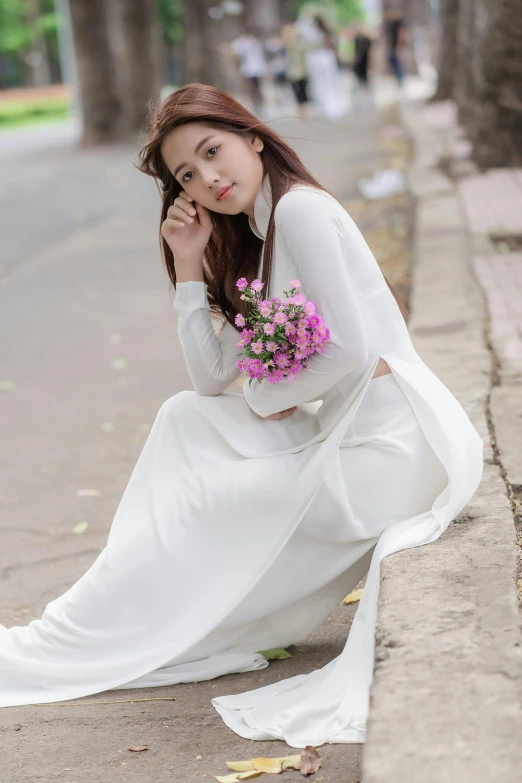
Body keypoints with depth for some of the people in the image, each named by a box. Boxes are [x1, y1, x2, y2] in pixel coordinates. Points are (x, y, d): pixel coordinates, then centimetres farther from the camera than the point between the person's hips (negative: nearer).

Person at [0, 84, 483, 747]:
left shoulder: (300, 207, -14)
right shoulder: (257, 238, 15)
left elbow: (352, 350, -22)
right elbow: (211, 379, 9)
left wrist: (266, 399, -6)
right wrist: (189, 264, 4)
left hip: (387, 449, -9)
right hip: (343, 432, 9)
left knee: (199, 506, -5)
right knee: (185, 418, 8)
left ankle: (61, 651, 11)